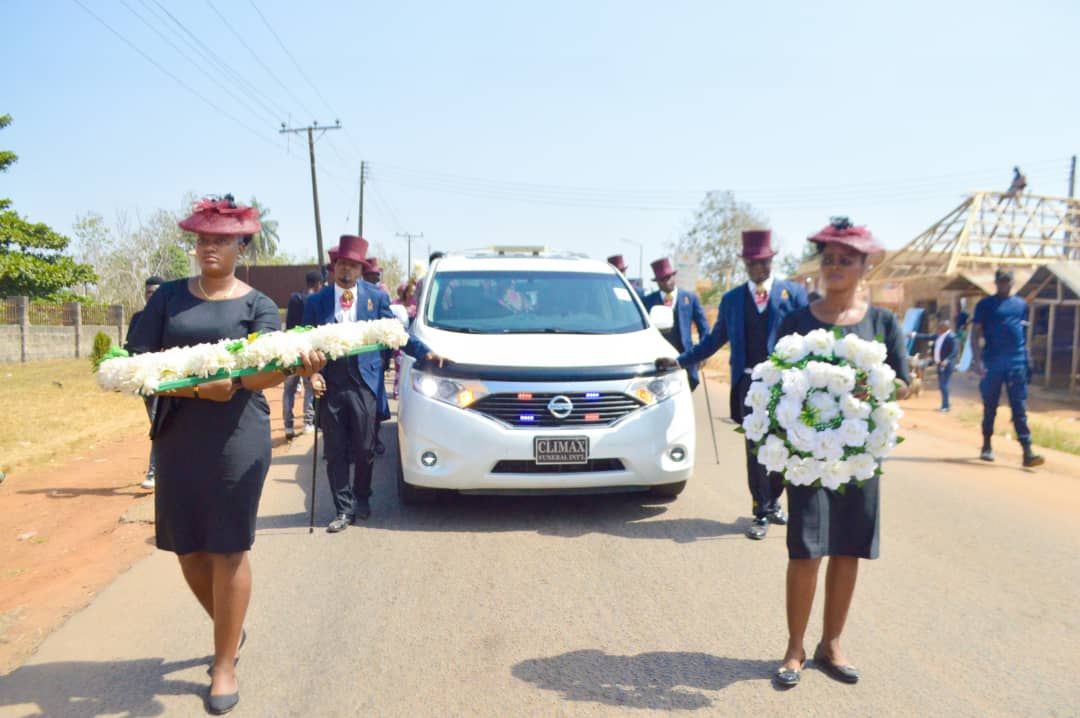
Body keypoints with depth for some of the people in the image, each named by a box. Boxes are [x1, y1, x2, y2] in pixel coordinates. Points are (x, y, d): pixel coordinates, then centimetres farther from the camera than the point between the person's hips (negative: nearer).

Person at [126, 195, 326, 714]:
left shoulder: (258, 305, -1)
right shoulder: (169, 296, 6)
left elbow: (260, 371, -15)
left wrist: (294, 367, -38)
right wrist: (197, 388, -18)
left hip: (237, 437, -3)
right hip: (178, 435, 3)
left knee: (228, 550, 1)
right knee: (187, 549, 11)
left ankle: (225, 664, 16)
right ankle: (231, 629, 37)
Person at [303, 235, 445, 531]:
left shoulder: (376, 297, 5)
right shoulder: (316, 301, 7)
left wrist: (424, 352, -2)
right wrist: (312, 373, -7)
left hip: (364, 386, -1)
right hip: (330, 386, 1)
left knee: (364, 451, 8)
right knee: (336, 453, 6)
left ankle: (361, 500, 29)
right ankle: (344, 509, 16)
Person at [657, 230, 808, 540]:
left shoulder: (793, 292, 4)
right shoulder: (731, 299, 11)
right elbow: (714, 340, 15)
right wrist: (680, 360, 10)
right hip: (749, 383, 1)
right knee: (755, 450, 2)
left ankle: (773, 502, 33)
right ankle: (761, 514, 13)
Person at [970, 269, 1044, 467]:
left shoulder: (1021, 305, 13)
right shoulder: (985, 304, 3)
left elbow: (1025, 333, 18)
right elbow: (975, 333, -1)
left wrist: (1027, 360, 12)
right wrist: (977, 360, -11)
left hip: (1017, 362, 2)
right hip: (992, 362, -2)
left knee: (1020, 408, -2)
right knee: (990, 407, 8)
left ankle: (1027, 452, -7)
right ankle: (987, 446, 22)